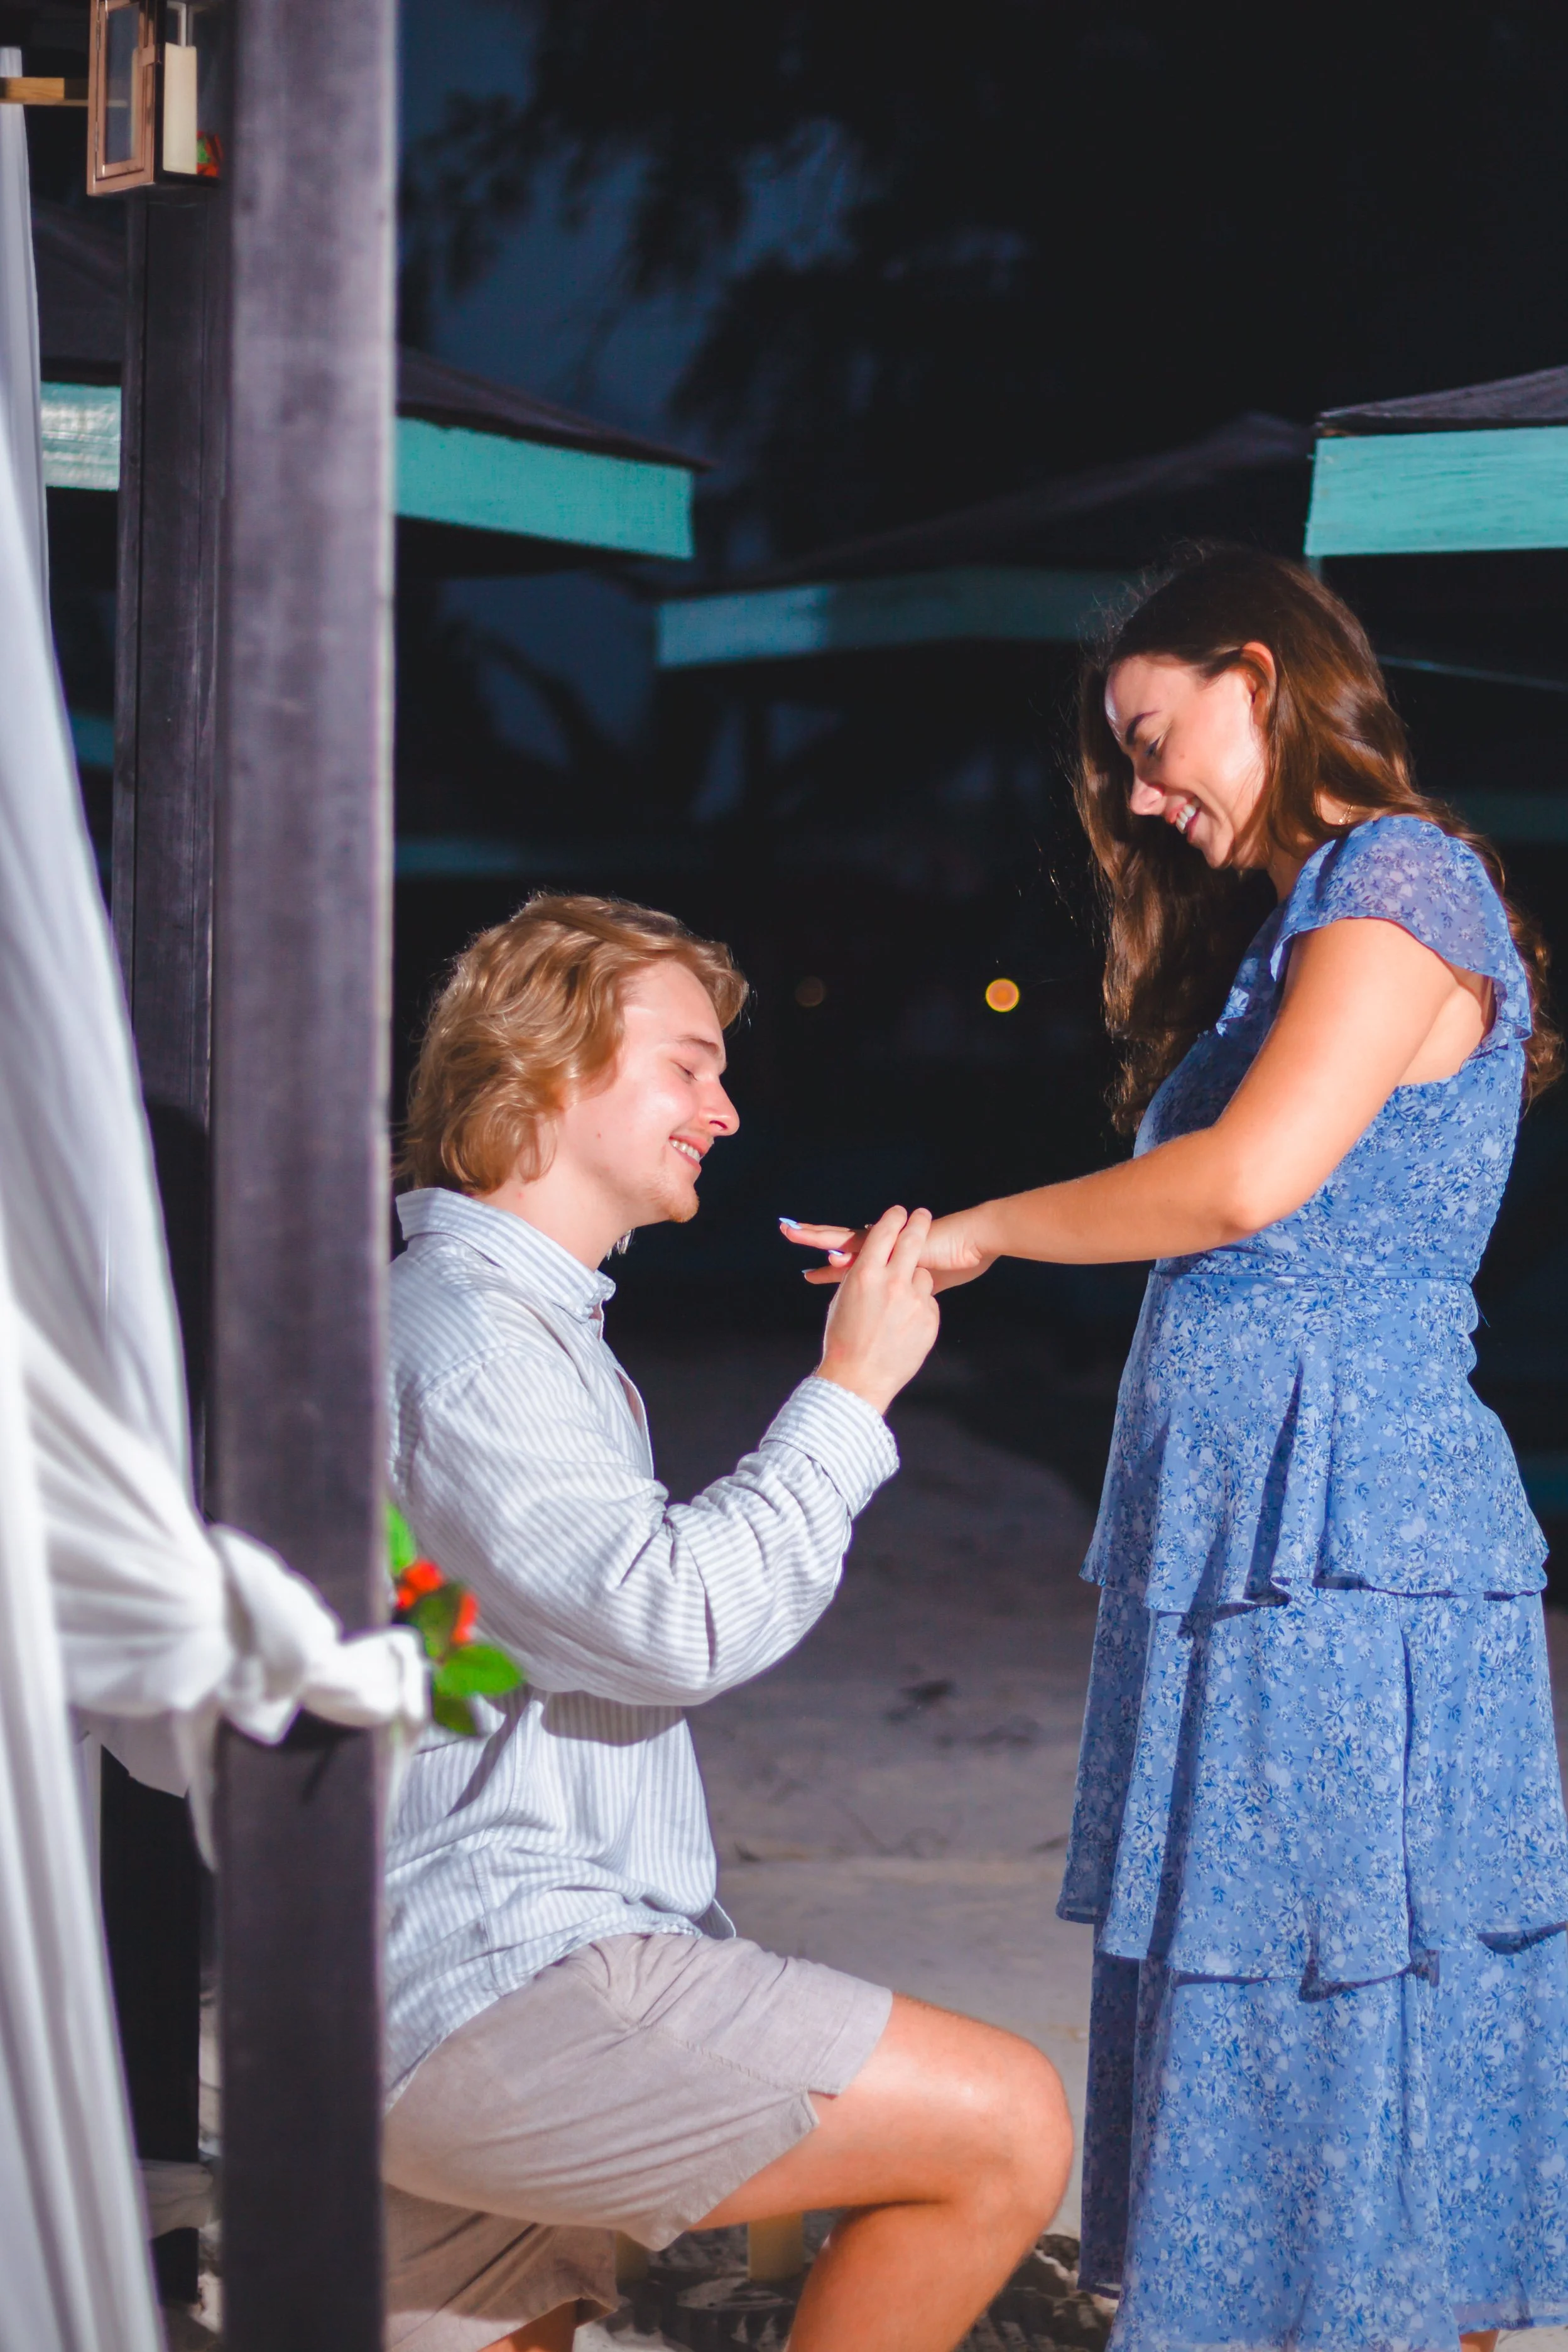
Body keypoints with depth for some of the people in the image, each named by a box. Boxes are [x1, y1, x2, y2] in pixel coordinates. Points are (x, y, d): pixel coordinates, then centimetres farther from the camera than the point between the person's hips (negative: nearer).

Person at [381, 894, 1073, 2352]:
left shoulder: (535, 1323, 23)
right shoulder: (463, 1333, -12)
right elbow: (679, 1620, -23)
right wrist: (851, 1394, -12)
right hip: (498, 1991, -11)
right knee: (1006, 2132, -13)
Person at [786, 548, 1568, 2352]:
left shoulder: (1401, 875, -8)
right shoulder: (1302, 920, 21)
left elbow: (1253, 1179, -20)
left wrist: (980, 1232, -9)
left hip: (1339, 1534, -9)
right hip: (1241, 1535, 9)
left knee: (1339, 2020, -5)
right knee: (1245, 2033, 11)